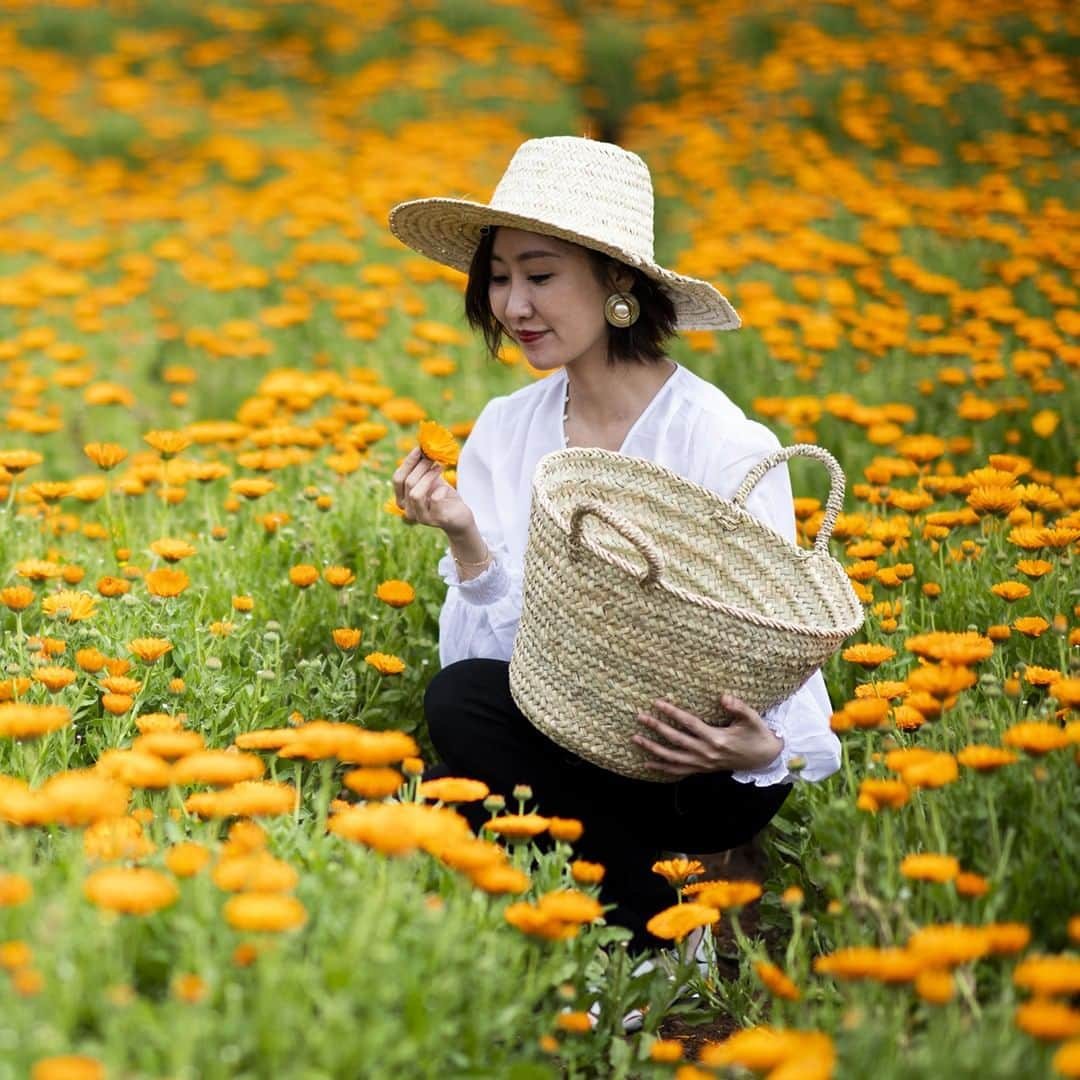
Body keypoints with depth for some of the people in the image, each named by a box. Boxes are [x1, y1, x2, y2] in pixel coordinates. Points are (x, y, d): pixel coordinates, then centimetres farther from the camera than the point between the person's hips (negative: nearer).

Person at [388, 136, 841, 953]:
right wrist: (467, 541, -16)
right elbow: (487, 648, 2)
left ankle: (661, 924, -11)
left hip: (706, 785, -5)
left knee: (463, 702, -28)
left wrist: (761, 749, -32)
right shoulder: (503, 432, 3)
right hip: (564, 746, 5)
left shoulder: (727, 449, -13)